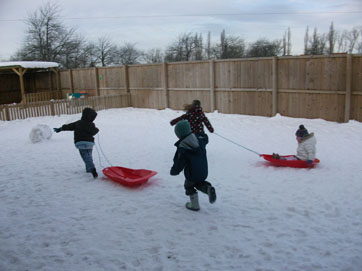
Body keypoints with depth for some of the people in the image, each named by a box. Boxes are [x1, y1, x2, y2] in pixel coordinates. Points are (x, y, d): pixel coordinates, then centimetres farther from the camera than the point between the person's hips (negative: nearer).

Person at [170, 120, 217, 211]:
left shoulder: (182, 149, -25)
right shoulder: (199, 139, -7)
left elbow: (179, 164, -21)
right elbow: (206, 138, 17)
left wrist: (173, 171, -4)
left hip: (192, 174, -6)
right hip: (203, 172, 6)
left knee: (189, 186, 21)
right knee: (199, 183, 32)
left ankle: (194, 205, 28)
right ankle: (208, 188, 4)